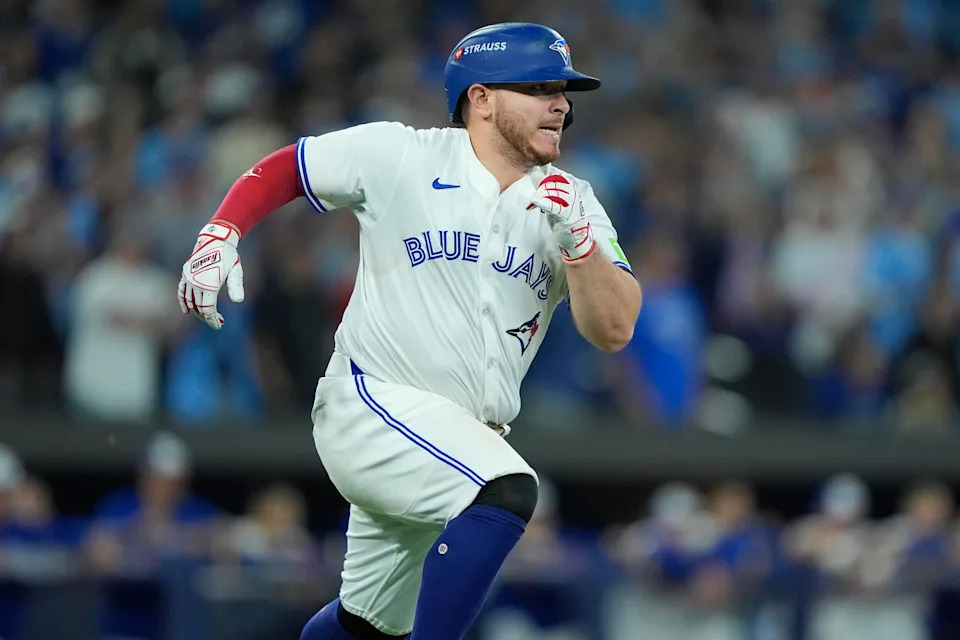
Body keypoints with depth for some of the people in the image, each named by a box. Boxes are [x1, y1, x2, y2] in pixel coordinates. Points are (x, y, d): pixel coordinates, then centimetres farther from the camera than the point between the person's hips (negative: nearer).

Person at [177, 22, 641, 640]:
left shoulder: (572, 204, 3)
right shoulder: (400, 157, -6)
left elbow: (614, 330, -8)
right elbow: (279, 170, 7)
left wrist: (575, 238, -23)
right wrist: (220, 236, -10)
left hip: (466, 440, 6)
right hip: (371, 404, -6)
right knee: (508, 490, -31)